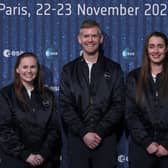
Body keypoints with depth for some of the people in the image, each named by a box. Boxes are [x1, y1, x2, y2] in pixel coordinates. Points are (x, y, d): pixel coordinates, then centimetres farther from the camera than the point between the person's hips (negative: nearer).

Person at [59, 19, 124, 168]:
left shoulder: (114, 69, 6)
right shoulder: (69, 70, 7)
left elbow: (118, 105, -1)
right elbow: (65, 106, 0)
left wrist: (99, 132, -11)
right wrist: (84, 133, -10)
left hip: (106, 140, 0)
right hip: (77, 139, 1)